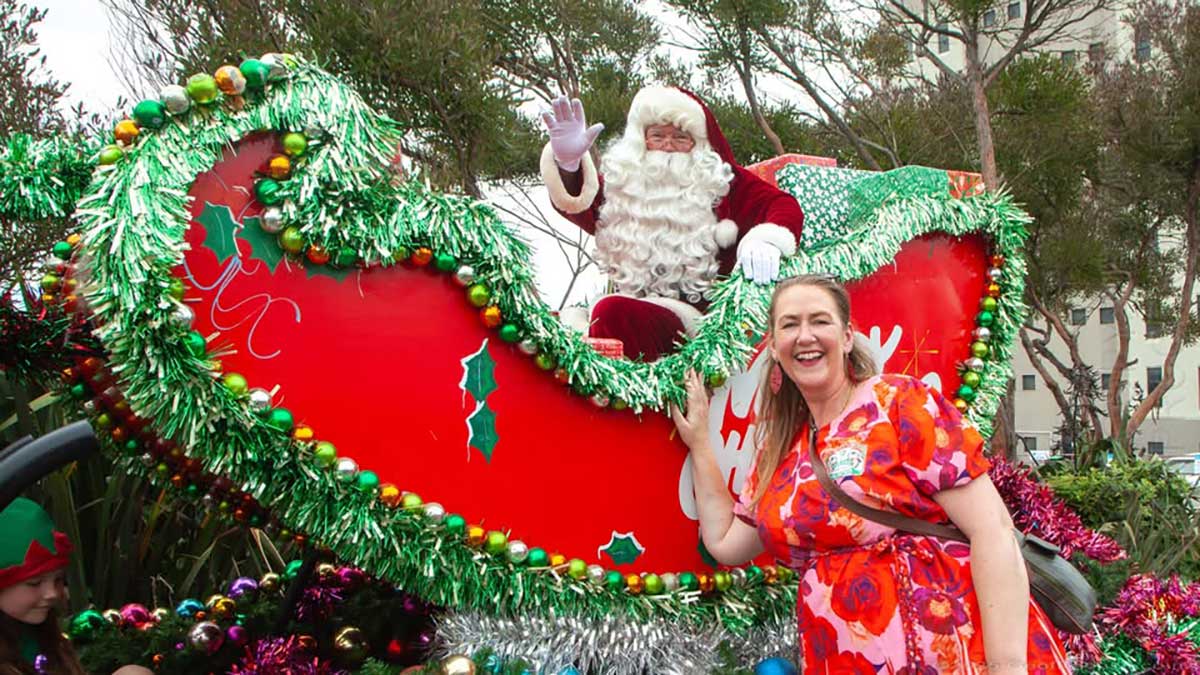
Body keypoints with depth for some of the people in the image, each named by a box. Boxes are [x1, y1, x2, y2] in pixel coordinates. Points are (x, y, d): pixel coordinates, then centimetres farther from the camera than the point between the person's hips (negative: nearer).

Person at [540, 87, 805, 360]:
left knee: (613, 312, -34)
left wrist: (766, 241, -20)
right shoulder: (621, 181, 16)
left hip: (695, 314, -3)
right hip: (631, 303, 3)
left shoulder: (723, 181, 13)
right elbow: (577, 203, -1)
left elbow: (784, 205, 4)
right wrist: (568, 163, -25)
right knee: (563, 325, -29)